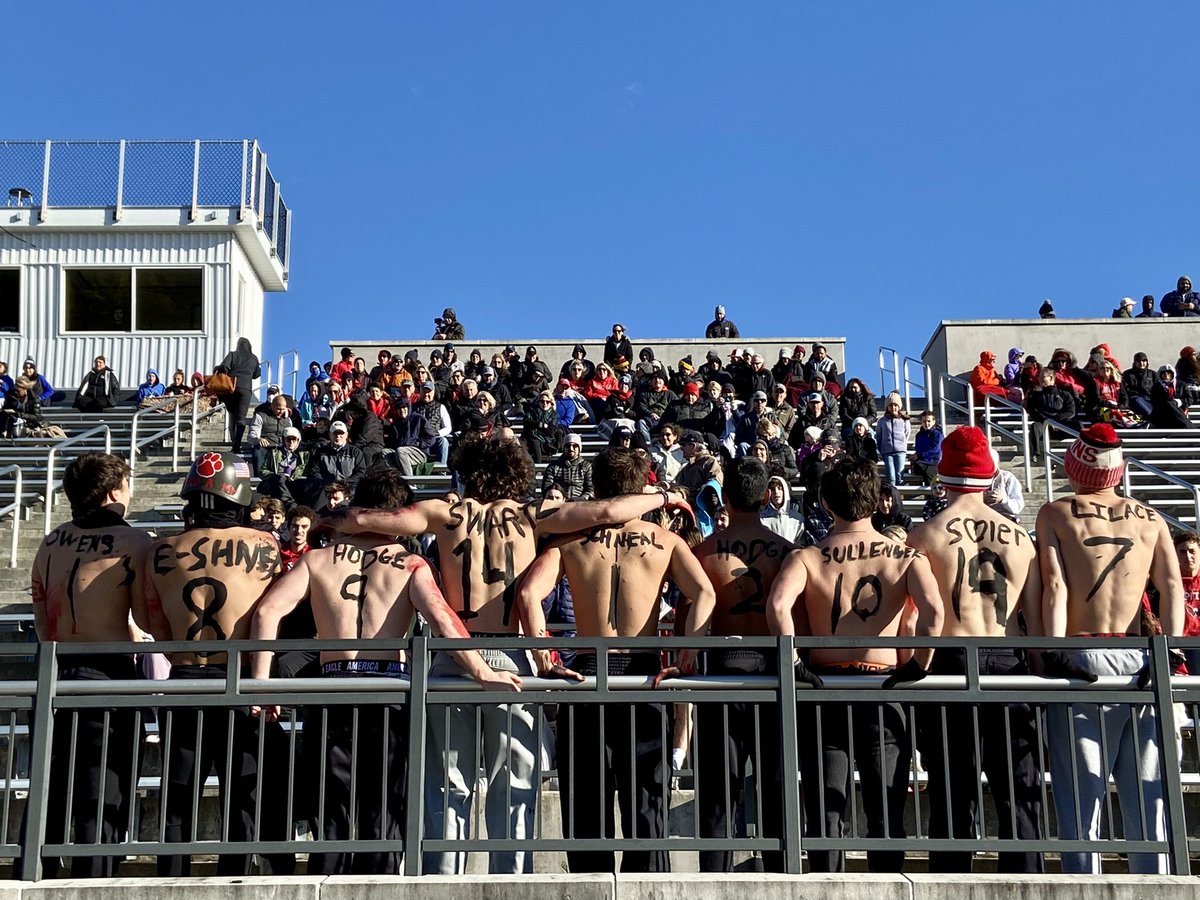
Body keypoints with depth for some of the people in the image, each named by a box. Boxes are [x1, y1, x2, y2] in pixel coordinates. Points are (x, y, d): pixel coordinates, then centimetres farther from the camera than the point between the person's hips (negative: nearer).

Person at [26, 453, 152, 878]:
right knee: (102, 798, 2)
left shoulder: (50, 543, 10)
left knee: (47, 791, 15)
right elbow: (146, 619, -10)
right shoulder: (134, 542, -8)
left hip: (54, 673, 6)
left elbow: (41, 618, 14)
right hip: (107, 675, -6)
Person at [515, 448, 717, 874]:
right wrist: (686, 660, -13)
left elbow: (529, 593, -9)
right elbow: (704, 593, -8)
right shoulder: (665, 540, 7)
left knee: (586, 806, 8)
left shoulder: (570, 539, 6)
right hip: (644, 671, 1)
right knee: (645, 803, 9)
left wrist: (545, 663, -10)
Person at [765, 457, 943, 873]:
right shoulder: (906, 557, 0)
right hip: (883, 688, 0)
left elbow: (777, 605, -20)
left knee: (825, 810, 7)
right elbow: (933, 612, -18)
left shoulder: (806, 557, -1)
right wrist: (919, 666, -7)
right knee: (885, 812, 9)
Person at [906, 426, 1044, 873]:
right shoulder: (1019, 536, 7)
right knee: (1020, 798, 9)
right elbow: (1037, 621, 7)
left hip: (951, 665, -2)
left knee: (953, 799, 5)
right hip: (1009, 665, 2)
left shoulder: (924, 537, -2)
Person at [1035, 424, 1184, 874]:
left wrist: (1053, 655, -12)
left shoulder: (1055, 514, 3)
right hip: (1137, 661, 3)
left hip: (1079, 658, -3)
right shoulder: (1150, 519, 12)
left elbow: (1055, 586, -8)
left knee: (1081, 797, 1)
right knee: (1146, 797, 9)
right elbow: (1172, 586, 0)